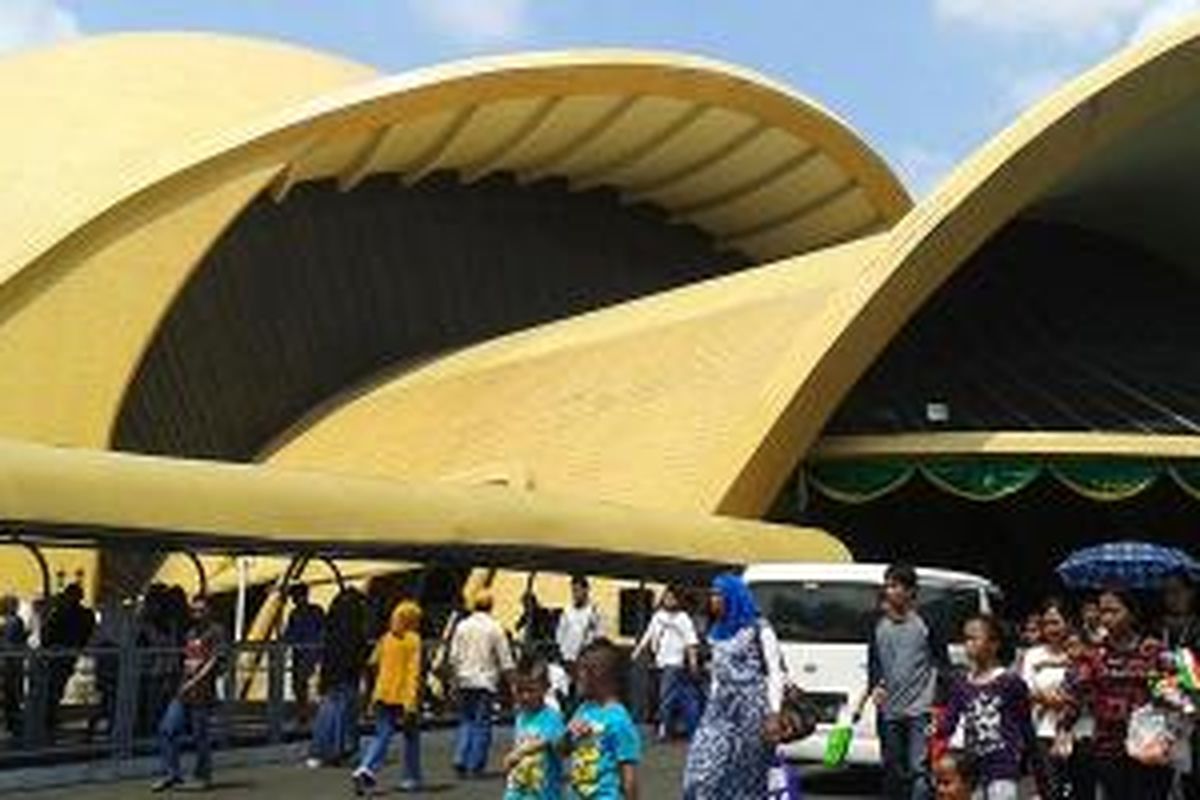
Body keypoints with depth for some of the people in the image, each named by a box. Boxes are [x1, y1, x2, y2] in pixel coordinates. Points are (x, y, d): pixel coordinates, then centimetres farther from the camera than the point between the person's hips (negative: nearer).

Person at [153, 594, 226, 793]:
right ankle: (172, 773, 7)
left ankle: (203, 776, 14)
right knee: (166, 730, -1)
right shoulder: (190, 633, 18)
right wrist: (189, 663, 8)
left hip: (203, 693, -7)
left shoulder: (216, 632, -4)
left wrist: (194, 681, -17)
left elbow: (215, 661, -13)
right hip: (183, 693, 7)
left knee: (200, 736, -1)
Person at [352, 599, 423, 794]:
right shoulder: (413, 640, -8)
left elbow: (374, 663, 10)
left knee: (382, 735, 7)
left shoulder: (386, 639, 7)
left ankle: (366, 770, -14)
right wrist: (411, 702, -17)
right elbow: (413, 671, -14)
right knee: (411, 737, 12)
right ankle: (412, 779, 18)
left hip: (383, 695, 4)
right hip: (404, 696, -4)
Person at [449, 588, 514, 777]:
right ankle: (475, 765, 3)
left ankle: (460, 760, 2)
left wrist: (456, 679, 16)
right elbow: (505, 659, -3)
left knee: (466, 721, 13)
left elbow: (454, 657, 6)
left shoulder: (462, 626, 3)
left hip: (465, 681, 3)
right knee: (482, 724, 3)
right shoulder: (494, 628, -6)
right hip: (486, 681, -3)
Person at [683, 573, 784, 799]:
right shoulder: (719, 632, 15)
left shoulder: (758, 629, -5)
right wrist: (712, 708, 18)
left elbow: (775, 673, -9)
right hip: (722, 708, 6)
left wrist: (773, 714, -16)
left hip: (750, 707, -6)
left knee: (747, 773, 0)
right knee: (705, 769, -4)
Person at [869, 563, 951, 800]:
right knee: (892, 770, 11)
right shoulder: (879, 627, 9)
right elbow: (873, 662, 13)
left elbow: (942, 662, 1)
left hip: (920, 709, -4)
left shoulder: (925, 624, -2)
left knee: (919, 768, -12)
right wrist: (875, 686, -6)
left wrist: (940, 697, -8)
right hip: (889, 711, 4)